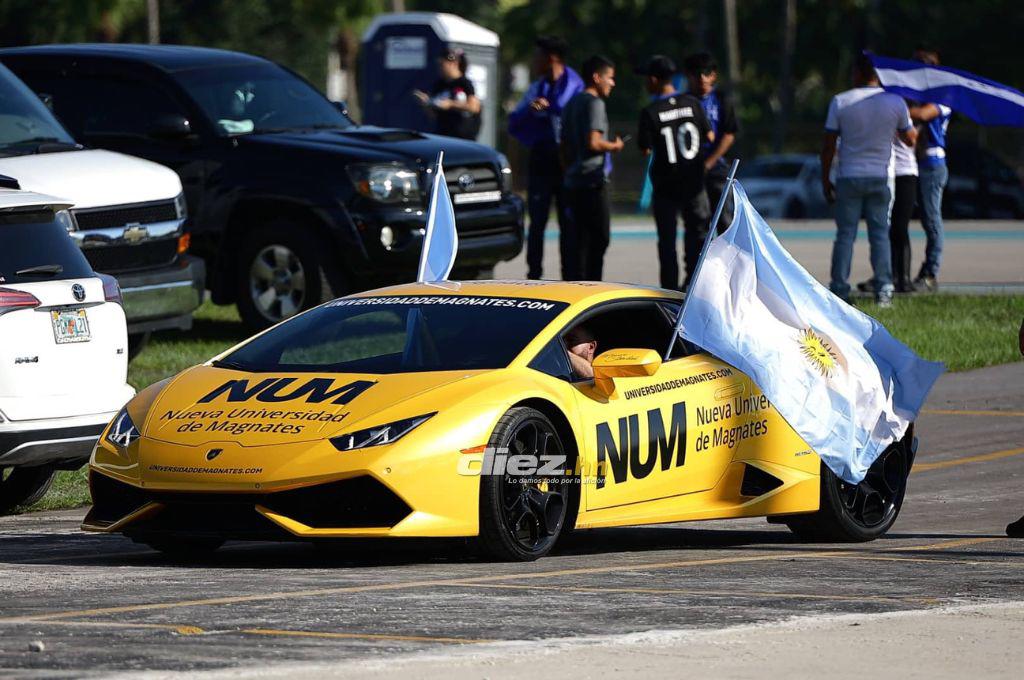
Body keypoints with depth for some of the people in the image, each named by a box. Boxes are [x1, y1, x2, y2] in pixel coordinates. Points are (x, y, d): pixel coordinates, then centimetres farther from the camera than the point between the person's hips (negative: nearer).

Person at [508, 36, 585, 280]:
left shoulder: (576, 87, -3)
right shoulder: (537, 89, 11)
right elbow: (514, 123, 7)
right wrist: (530, 110, -14)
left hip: (568, 161, -3)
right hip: (541, 159, 3)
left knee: (568, 223, 1)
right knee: (537, 221, 1)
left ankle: (569, 277, 5)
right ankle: (534, 275, 4)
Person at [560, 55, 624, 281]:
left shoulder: (572, 103, 17)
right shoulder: (594, 103, -11)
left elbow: (564, 144, 21)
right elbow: (593, 142, -20)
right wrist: (614, 146, -3)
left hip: (574, 180, 9)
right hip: (593, 180, -9)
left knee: (577, 237, 8)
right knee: (599, 237, -5)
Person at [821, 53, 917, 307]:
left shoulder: (840, 102, -5)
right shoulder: (896, 102, -3)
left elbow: (828, 146, -2)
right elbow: (910, 139, 10)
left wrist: (825, 179, 7)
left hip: (849, 178, -1)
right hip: (880, 178, 1)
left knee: (845, 234, 3)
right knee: (880, 233, 6)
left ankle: (839, 289, 1)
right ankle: (884, 290, 0)